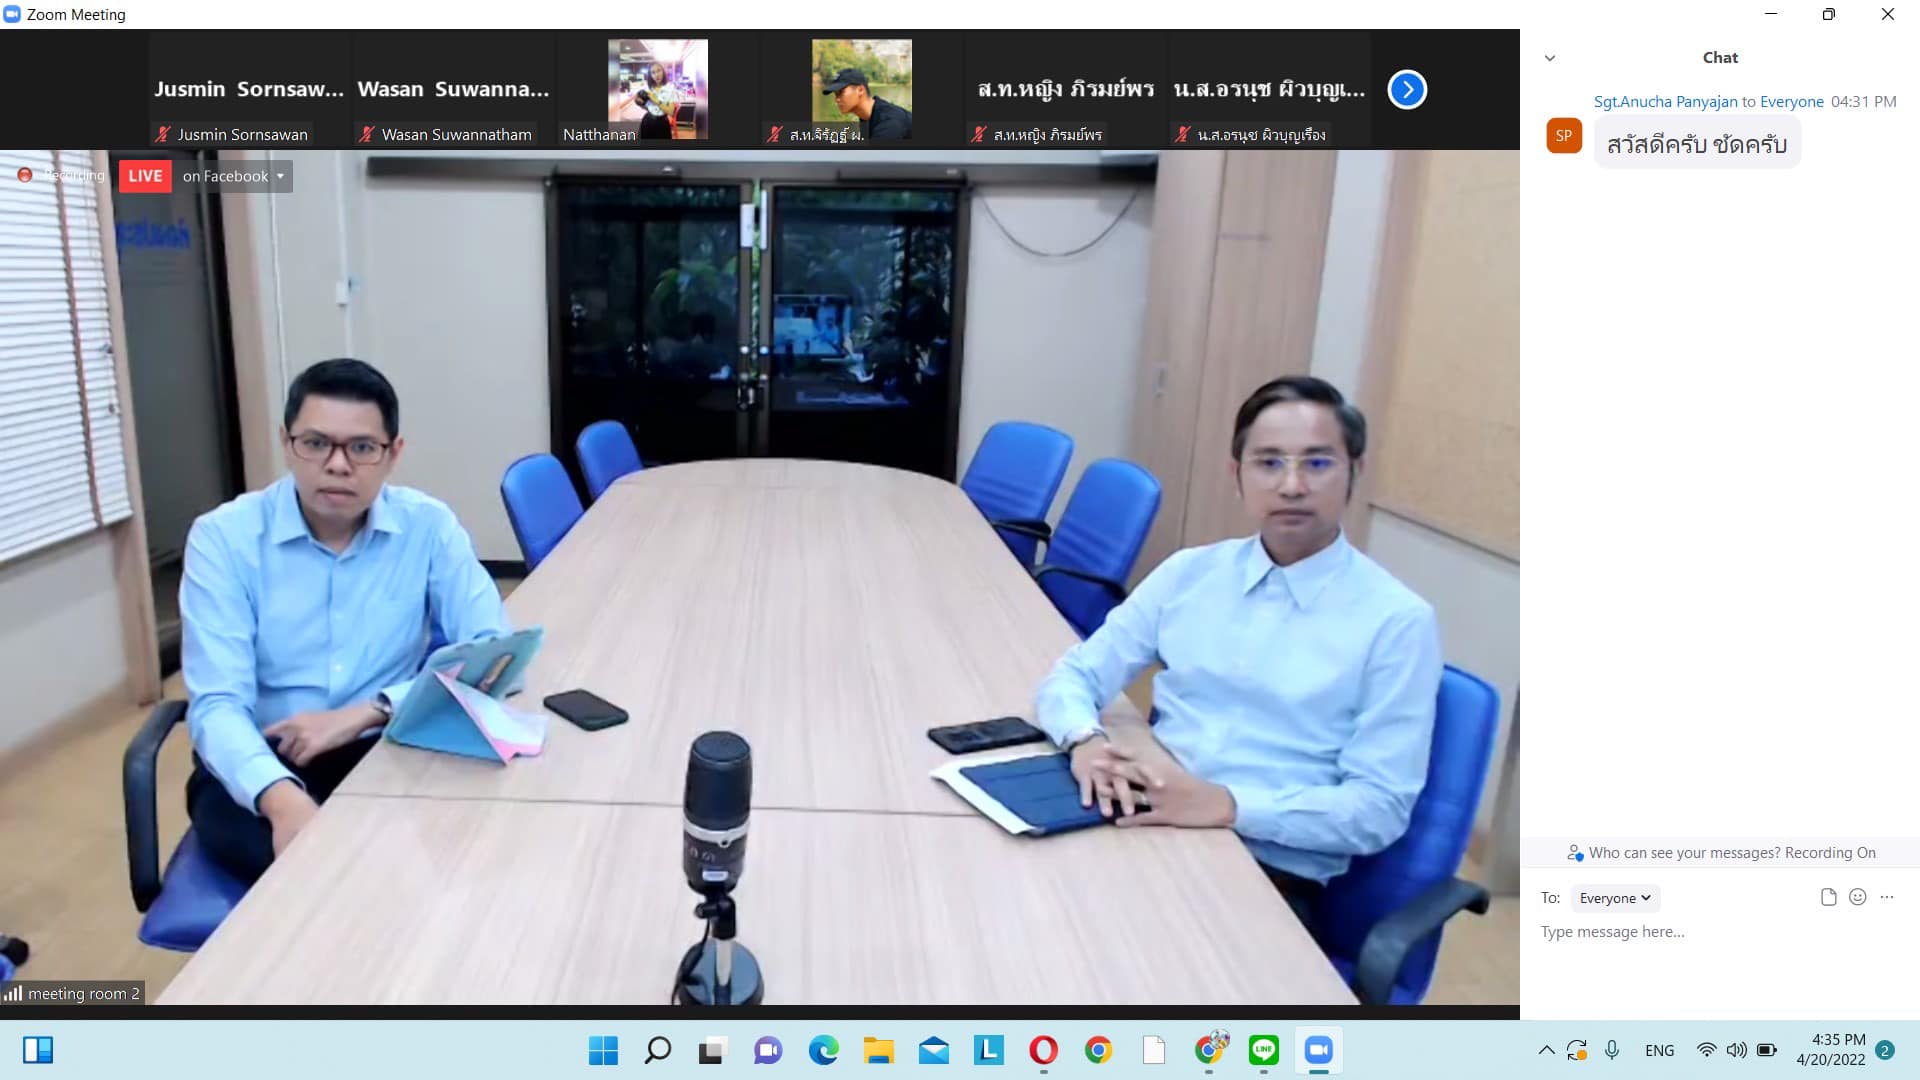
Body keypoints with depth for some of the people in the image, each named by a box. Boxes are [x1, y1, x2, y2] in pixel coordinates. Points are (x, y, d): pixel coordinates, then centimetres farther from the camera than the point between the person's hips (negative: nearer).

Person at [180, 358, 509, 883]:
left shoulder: (429, 526, -3)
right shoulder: (223, 537, -7)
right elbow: (218, 705, -15)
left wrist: (368, 711, -20)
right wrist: (282, 798, -36)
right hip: (263, 765, -2)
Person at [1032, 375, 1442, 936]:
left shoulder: (1397, 621, -4)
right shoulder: (1188, 572, 8)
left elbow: (1379, 807, -8)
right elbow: (1074, 675, 9)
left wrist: (1227, 805, -22)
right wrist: (1086, 741, -15)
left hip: (1273, 875, -3)